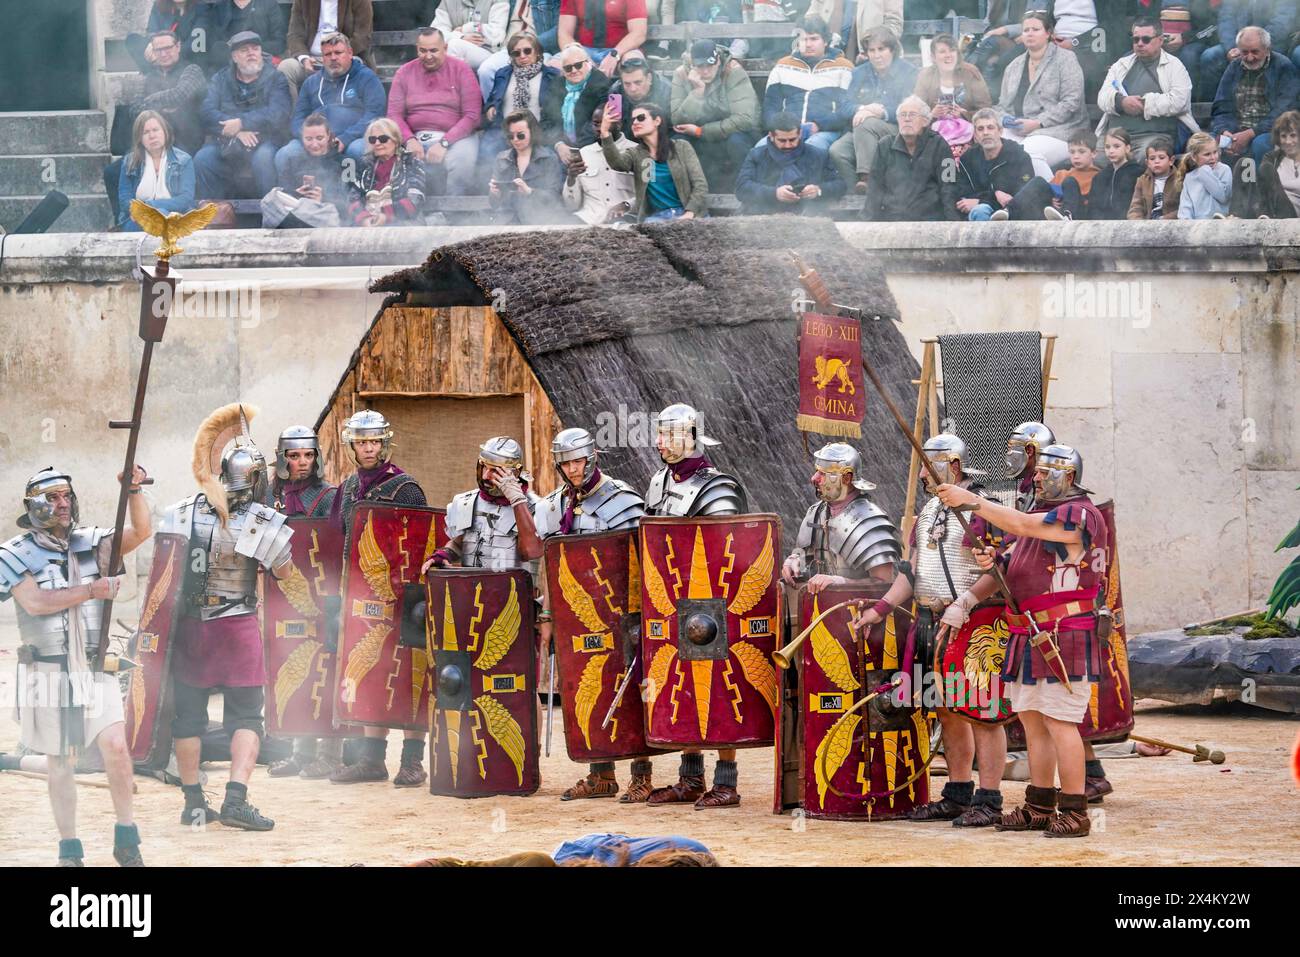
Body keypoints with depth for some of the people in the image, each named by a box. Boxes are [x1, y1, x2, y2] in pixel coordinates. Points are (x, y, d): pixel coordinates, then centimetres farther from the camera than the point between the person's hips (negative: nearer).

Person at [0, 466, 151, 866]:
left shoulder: (91, 543, 6)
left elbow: (140, 532, -6)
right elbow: (35, 603, -17)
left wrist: (134, 491, -23)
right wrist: (92, 590, -18)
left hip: (95, 671, 2)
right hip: (48, 674, -2)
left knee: (115, 746, -13)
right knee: (59, 763, 4)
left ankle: (126, 838, -1)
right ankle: (69, 850, 13)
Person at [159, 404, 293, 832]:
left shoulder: (181, 514, -4)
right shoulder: (261, 523, -12)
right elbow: (284, 570, 3)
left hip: (187, 626, 2)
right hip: (237, 627, -2)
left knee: (187, 712, 11)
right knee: (245, 715, 4)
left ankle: (193, 802, 13)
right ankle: (235, 799, -10)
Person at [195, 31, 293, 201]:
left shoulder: (275, 79, 4)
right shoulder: (221, 80, 12)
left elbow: (277, 115, -12)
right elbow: (207, 112, -4)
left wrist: (242, 123, -19)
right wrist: (237, 132, -19)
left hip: (265, 141, -3)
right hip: (227, 144, 3)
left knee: (262, 157, -36)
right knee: (202, 159, -25)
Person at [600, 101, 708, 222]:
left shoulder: (681, 147, 8)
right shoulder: (635, 154, 11)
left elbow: (700, 184, 2)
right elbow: (616, 162, -12)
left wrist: (690, 213, -14)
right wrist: (605, 133, -28)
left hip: (686, 215, -1)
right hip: (655, 217, 1)